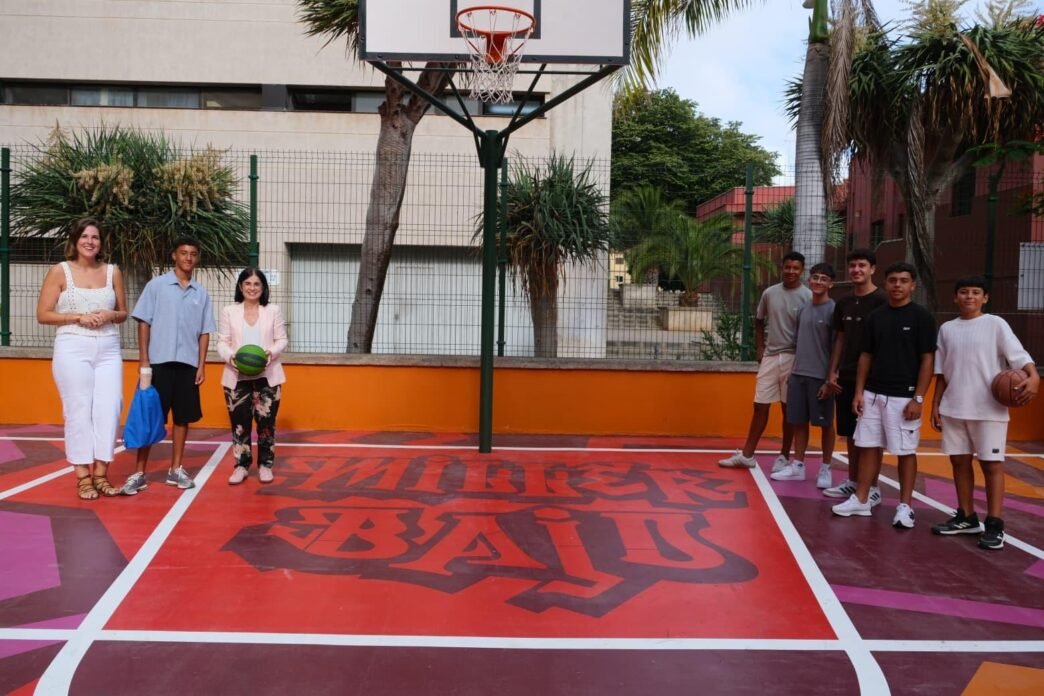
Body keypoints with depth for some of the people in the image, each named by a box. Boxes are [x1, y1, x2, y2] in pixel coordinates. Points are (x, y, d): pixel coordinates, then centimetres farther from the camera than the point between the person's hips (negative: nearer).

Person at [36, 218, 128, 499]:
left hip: (108, 350, 3)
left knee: (109, 410, -2)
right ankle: (83, 477, 6)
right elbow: (43, 314, -1)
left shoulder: (113, 272, 9)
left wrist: (110, 315, -6)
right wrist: (78, 317, -12)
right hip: (73, 349, -3)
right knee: (79, 411, -1)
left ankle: (100, 474, 8)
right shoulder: (60, 271, 2)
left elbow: (123, 313, 16)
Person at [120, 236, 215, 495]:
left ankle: (176, 469, 18)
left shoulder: (201, 293, 8)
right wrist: (144, 361, -7)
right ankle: (139, 473, 4)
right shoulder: (156, 285, 0)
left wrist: (201, 365, 2)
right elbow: (144, 324, -2)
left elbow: (204, 332, 9)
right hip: (160, 362, -3)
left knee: (183, 417, 8)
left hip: (188, 364, 3)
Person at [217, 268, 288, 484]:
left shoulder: (273, 311, 7)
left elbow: (282, 340, 4)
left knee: (266, 422, 2)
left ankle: (265, 464, 15)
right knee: (239, 422, 3)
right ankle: (241, 465, 13)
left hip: (267, 376, 0)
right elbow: (222, 343, 2)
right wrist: (231, 356, -19)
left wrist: (272, 352, -17)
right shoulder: (229, 312, 6)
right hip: (237, 377, 0)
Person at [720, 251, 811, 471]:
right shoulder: (769, 293, 5)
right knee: (760, 405, 7)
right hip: (770, 356, 4)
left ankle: (784, 456, 15)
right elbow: (759, 321, 18)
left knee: (789, 408, 5)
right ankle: (747, 454, 12)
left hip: (793, 357, -3)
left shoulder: (807, 296, -6)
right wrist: (760, 348, 9)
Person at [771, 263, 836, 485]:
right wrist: (794, 371, 13)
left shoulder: (833, 310, -8)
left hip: (821, 377, -6)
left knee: (825, 424, 5)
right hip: (798, 375, 6)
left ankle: (825, 469, 16)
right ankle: (797, 466, 19)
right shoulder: (803, 310, 10)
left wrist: (830, 379, -14)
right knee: (798, 422, 10)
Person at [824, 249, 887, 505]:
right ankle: (853, 481, 23)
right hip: (846, 376, 7)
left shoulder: (881, 301, -8)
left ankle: (872, 487, 6)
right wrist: (833, 371, 9)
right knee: (850, 433, 12)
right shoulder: (844, 303, 11)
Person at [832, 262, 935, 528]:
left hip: (903, 396, -5)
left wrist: (918, 398, -13)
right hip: (873, 394, 5)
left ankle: (905, 506, 12)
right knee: (869, 447, 9)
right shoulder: (875, 316, 8)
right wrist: (859, 391, 6)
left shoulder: (921, 316, -6)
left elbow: (928, 359, -8)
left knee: (905, 452, 2)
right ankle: (861, 500, 17)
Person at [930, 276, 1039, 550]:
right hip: (953, 408, 4)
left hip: (989, 409, -4)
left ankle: (994, 525, 4)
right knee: (959, 461, 10)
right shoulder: (947, 329, 9)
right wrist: (936, 405, 10)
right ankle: (966, 517, 22)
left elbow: (1018, 353, -13)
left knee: (992, 464, -1)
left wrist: (1033, 376, -31)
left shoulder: (995, 324, -2)